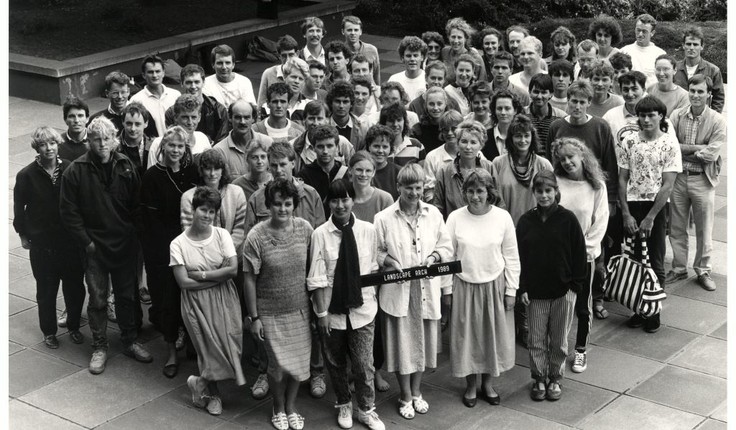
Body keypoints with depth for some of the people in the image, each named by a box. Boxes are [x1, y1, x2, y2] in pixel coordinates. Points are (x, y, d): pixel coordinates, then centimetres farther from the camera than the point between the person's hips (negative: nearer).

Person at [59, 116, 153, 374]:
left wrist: (134, 234, -2)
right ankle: (99, 348, 18)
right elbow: (69, 211, -7)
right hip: (95, 245, -2)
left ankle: (130, 342, 28)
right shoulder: (76, 171, -9)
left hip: (125, 245, 2)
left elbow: (137, 205, 6)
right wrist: (86, 242, -10)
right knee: (97, 299, 5)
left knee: (127, 295, 13)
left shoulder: (126, 167, -1)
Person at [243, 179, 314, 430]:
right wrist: (253, 317, -8)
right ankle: (278, 408, 33)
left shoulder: (305, 228, -8)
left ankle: (291, 406, 36)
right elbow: (250, 279, -10)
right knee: (279, 365, 6)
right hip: (271, 313, -3)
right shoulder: (256, 237, -16)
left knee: (300, 362, 11)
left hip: (301, 309, 3)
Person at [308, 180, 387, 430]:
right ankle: (344, 405, 38)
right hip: (332, 308, 0)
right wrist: (322, 312, -10)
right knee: (336, 362, 16)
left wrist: (373, 297, 3)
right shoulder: (320, 234, -12)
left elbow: (373, 269, 3)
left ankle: (367, 410, 27)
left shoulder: (368, 230, -7)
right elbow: (317, 279, -10)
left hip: (362, 308, 0)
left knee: (364, 363, 6)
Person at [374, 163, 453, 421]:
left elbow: (447, 247, 8)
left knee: (423, 340, 13)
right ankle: (406, 397, 22)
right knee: (402, 341, 5)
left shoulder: (434, 214, 1)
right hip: (398, 290, -3)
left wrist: (434, 256, -11)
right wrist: (388, 261, -19)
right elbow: (375, 252, -1)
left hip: (427, 289, 3)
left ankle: (416, 392, 32)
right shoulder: (384, 218, -7)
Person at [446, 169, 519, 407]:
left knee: (493, 334, 11)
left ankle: (487, 382, 29)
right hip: (464, 286, 0)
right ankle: (471, 384, 26)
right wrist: (447, 289, -2)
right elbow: (448, 256, -1)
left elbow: (511, 256, -1)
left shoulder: (502, 217, -7)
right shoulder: (455, 218, -7)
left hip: (495, 285, 0)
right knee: (467, 334, 9)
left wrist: (511, 289, -1)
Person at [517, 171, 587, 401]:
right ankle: (539, 378, 22)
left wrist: (575, 284, -6)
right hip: (535, 291, 1)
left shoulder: (568, 219, -6)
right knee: (537, 339, 7)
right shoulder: (526, 221, -1)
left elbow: (579, 254, -3)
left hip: (563, 291, -1)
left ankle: (555, 378, 25)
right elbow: (518, 255, 2)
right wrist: (522, 287, -3)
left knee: (559, 339, 10)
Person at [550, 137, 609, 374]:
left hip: (586, 254, 0)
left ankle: (581, 351, 23)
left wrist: (585, 247, -9)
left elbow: (600, 222, -2)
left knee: (584, 306, 8)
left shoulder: (596, 185, -4)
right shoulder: (555, 183, -5)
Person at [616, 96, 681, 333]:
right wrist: (626, 214, -6)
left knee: (655, 263, 4)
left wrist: (650, 218, -13)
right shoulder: (629, 141, 2)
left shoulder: (670, 143, -6)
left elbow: (667, 185, -10)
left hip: (656, 207, -2)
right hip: (632, 205, 2)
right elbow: (622, 180, 3)